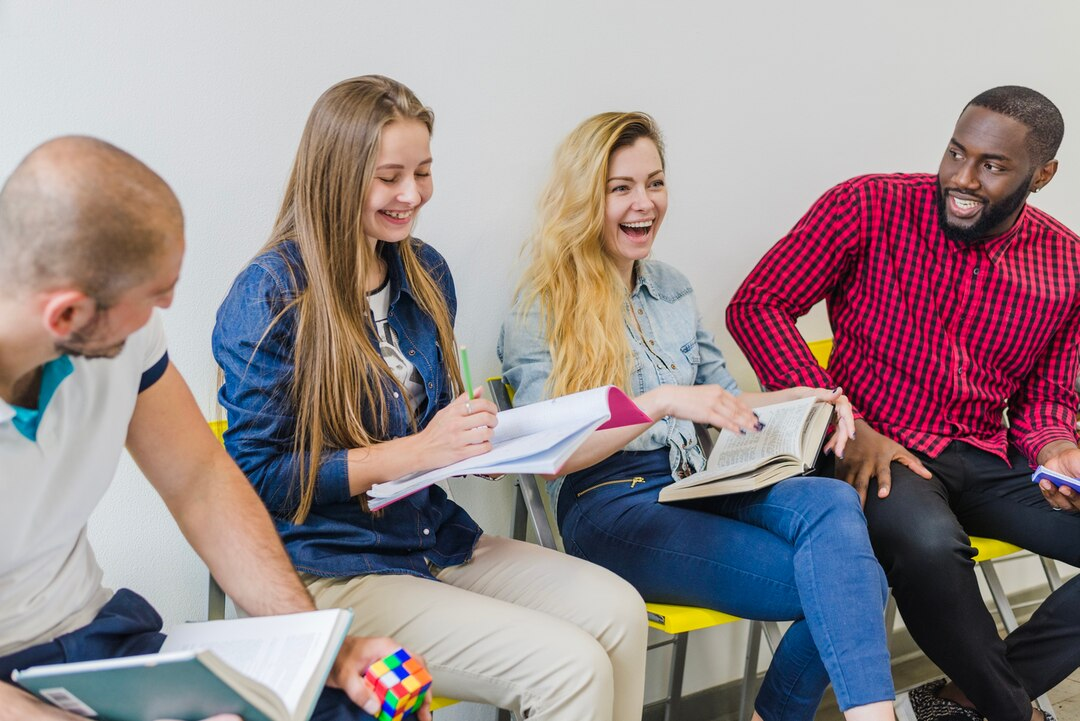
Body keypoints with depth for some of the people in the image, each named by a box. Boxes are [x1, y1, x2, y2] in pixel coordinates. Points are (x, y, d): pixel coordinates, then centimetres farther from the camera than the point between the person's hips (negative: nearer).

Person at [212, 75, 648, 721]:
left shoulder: (424, 272, 8)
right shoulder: (273, 294, -13)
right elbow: (256, 474, -15)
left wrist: (485, 440, -4)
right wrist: (414, 452, -20)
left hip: (434, 535, 7)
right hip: (332, 567, -7)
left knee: (619, 612, -13)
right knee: (571, 668, -21)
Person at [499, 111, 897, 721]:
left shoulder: (673, 289, 18)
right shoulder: (542, 311, -2)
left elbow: (722, 399, 22)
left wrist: (802, 398, 1)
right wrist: (661, 402, -26)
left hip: (702, 484, 6)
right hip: (610, 506, -6)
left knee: (834, 503, -29)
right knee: (832, 583, -26)